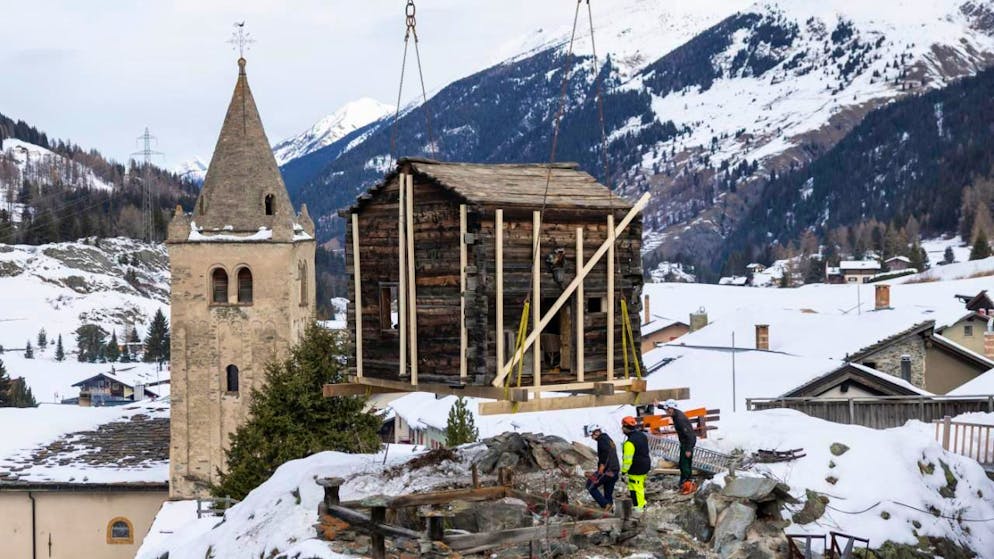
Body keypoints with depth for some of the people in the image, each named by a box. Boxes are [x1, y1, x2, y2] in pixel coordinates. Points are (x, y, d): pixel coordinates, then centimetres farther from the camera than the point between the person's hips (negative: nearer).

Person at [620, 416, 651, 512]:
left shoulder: (630, 443, -26)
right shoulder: (642, 435, 4)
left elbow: (628, 459, -23)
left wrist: (624, 471, -14)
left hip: (636, 469, -10)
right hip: (645, 466, 10)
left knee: (635, 489, 0)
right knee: (641, 486, 23)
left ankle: (638, 507, 6)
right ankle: (643, 503, 36)